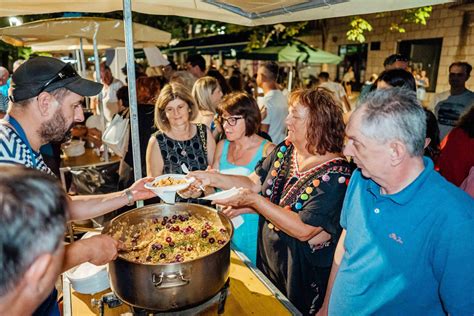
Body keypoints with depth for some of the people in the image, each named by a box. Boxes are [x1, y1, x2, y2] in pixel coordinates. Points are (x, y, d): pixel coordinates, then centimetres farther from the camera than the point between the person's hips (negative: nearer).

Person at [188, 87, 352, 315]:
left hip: (302, 274, -6)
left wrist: (254, 201, -30)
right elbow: (254, 183, 0)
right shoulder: (285, 150, -4)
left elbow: (303, 230, -30)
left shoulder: (336, 174, -26)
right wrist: (212, 178, -12)